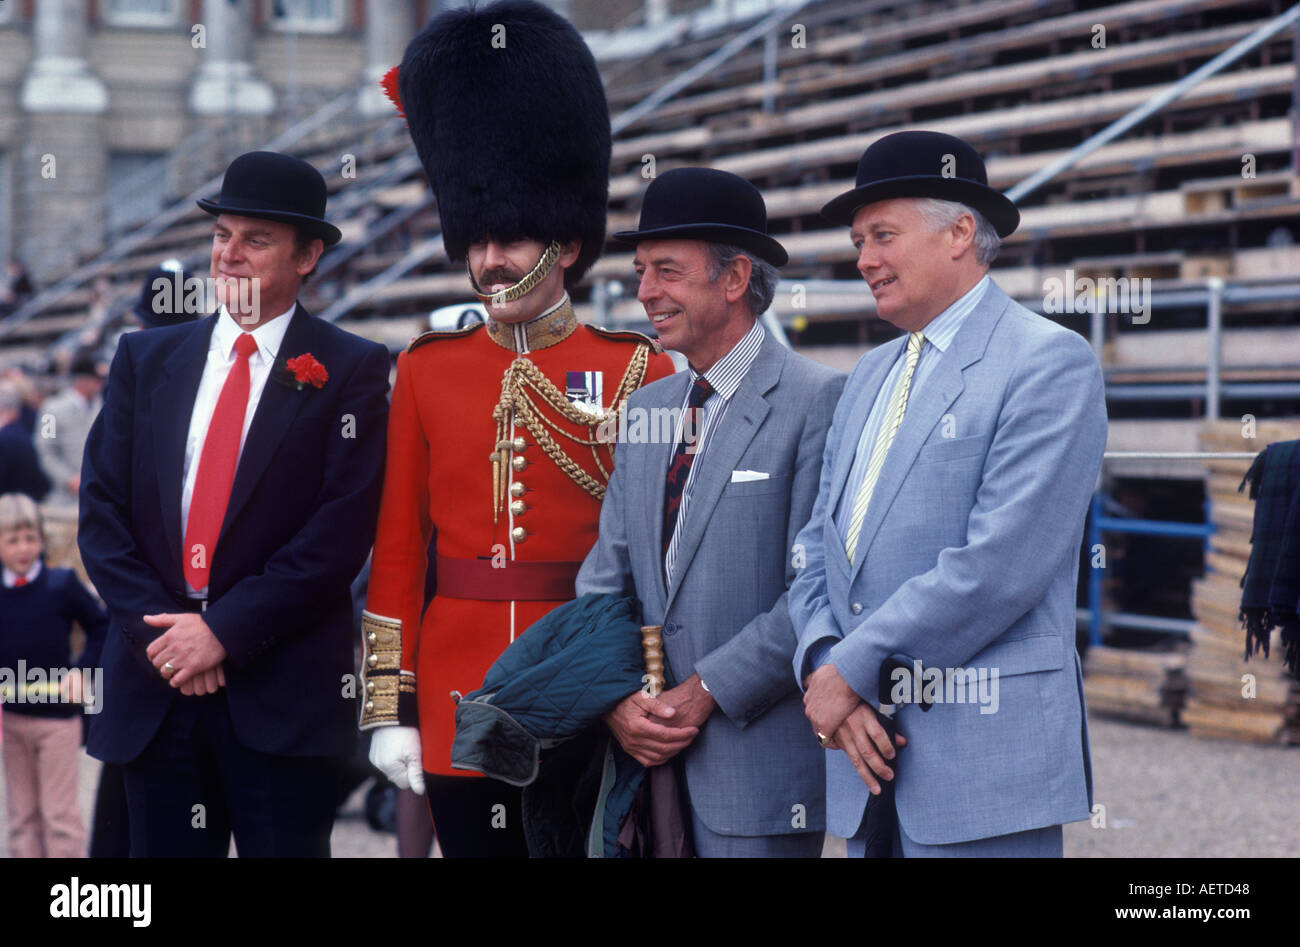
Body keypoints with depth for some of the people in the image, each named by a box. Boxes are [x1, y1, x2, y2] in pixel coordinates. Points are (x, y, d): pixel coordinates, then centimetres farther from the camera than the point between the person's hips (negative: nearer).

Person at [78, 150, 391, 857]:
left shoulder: (350, 371, 1)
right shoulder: (145, 359, 12)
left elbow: (342, 531, -8)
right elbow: (102, 512, 6)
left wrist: (226, 629, -13)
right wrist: (157, 628, -7)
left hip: (284, 692, -3)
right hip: (153, 685, 3)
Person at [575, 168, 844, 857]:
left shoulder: (817, 401, -9)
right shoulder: (644, 410, 13)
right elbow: (605, 576, 12)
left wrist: (705, 692, -14)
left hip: (759, 763, -6)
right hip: (644, 752, 6)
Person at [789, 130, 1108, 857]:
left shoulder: (1050, 362, -7)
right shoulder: (871, 375, 18)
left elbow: (999, 566, -17)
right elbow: (821, 547, 16)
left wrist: (852, 669, -13)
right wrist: (822, 664, -4)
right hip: (869, 750, 7)